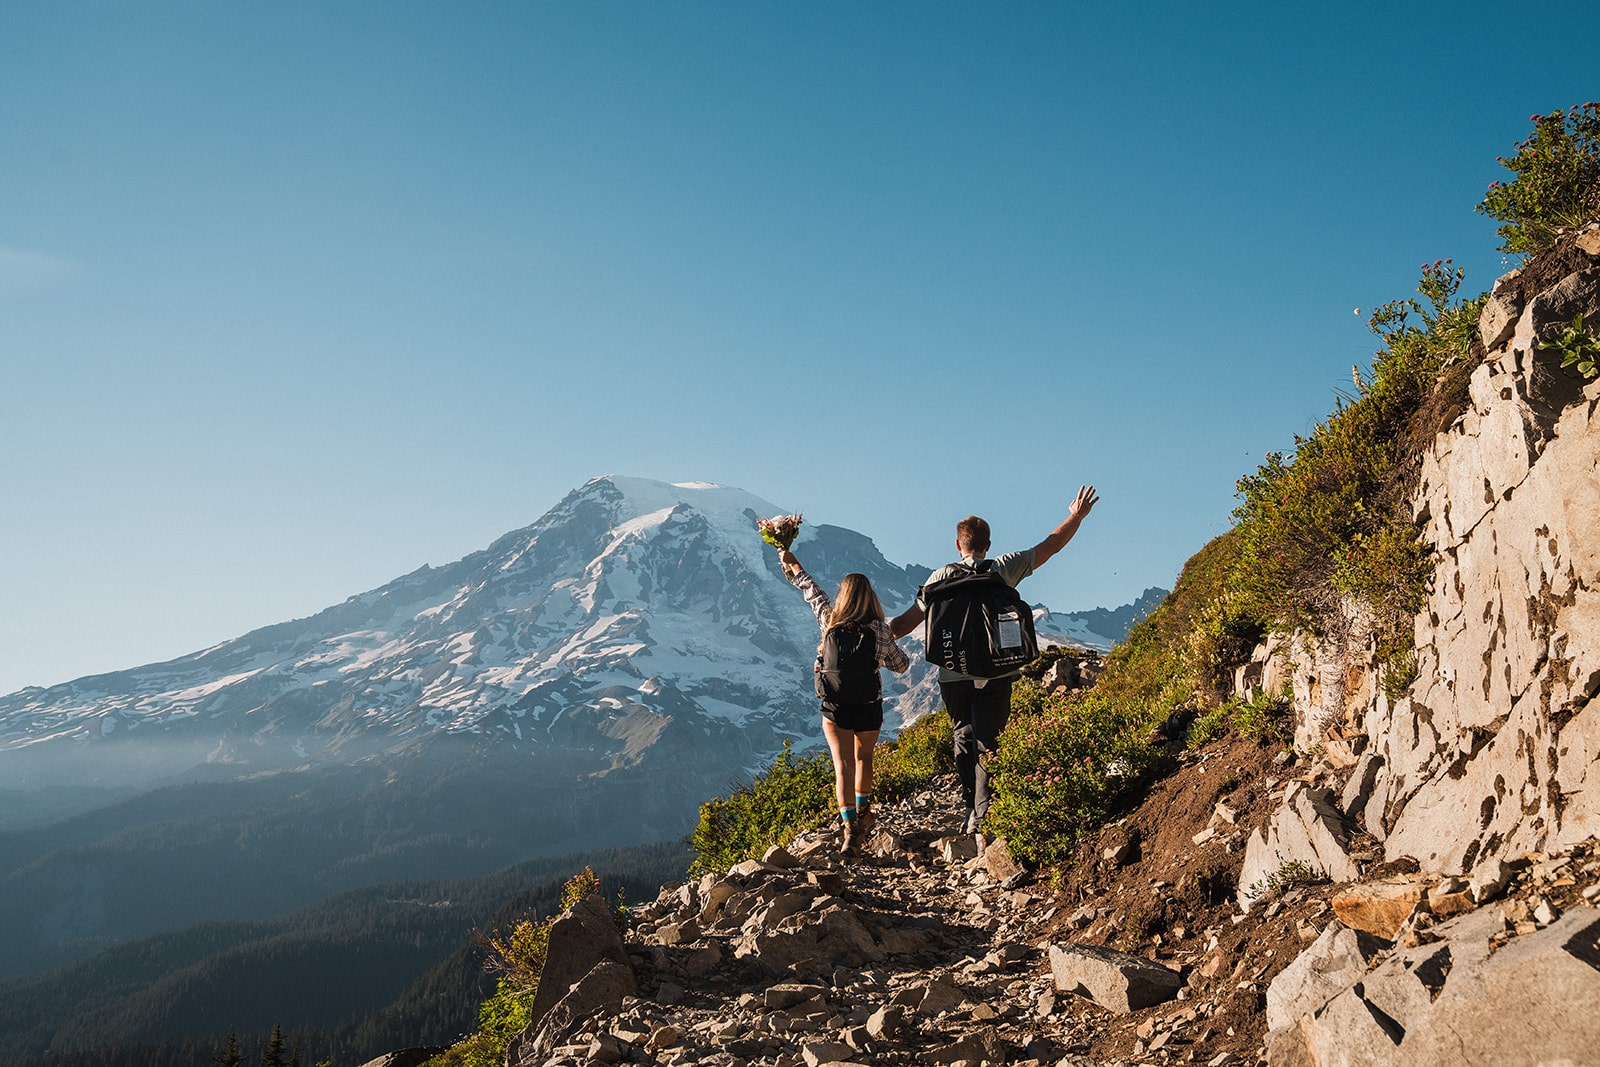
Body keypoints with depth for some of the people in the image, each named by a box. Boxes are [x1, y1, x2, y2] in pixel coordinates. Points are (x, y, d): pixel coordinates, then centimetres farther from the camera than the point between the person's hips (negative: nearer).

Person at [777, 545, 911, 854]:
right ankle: (862, 813, 39)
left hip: (835, 706, 0)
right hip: (869, 707, 0)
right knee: (863, 758, 24)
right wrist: (897, 649, 22)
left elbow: (812, 591, 12)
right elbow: (900, 664, 1)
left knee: (843, 765, -1)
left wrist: (792, 564, 28)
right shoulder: (879, 629, -12)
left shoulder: (829, 621, -6)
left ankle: (850, 828, -13)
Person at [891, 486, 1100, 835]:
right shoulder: (1003, 569, 0)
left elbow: (909, 620, 1)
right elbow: (1049, 546, 10)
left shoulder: (942, 577, 1)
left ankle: (971, 809, 20)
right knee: (987, 743, 0)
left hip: (953, 676, 1)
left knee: (965, 738, 16)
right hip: (994, 674, -1)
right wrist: (1077, 517, 23)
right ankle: (982, 814, -8)